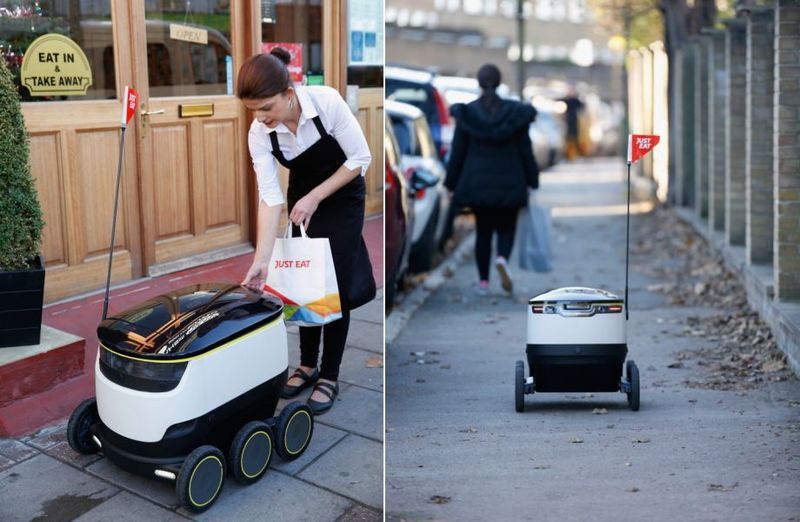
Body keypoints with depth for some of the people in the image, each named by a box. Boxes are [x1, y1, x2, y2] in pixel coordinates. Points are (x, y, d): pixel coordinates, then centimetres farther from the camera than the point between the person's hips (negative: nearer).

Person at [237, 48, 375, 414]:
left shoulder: (327, 101, -31)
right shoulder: (259, 133, -22)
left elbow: (360, 159, -22)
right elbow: (270, 197, -23)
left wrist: (315, 198, -23)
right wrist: (262, 260, -31)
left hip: (343, 196, -3)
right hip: (301, 199, 3)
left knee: (335, 285, -4)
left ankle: (329, 377, 7)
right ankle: (307, 366, 23)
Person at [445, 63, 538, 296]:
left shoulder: (466, 114, -4)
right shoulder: (516, 113, -5)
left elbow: (457, 153, -2)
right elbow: (525, 152, -3)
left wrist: (451, 185, 7)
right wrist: (531, 181, 6)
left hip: (476, 183, 1)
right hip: (509, 184, 0)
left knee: (483, 231, 13)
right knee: (506, 228, 14)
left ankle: (483, 281, 11)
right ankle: (502, 259, -17)